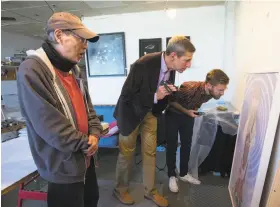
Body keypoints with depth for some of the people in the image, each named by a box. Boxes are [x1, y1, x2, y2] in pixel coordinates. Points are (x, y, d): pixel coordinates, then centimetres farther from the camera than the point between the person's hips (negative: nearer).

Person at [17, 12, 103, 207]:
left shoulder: (73, 70, 7)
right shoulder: (32, 70, -20)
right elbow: (50, 126, -26)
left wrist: (94, 134, -5)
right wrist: (86, 144, -15)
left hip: (86, 158, 9)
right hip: (63, 167, -8)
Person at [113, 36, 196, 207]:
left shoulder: (171, 67, -10)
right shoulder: (143, 64, -31)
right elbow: (126, 95, -27)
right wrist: (155, 96, -36)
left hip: (150, 111, 6)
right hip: (131, 111, -5)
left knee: (150, 152, 11)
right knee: (127, 153, 9)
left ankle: (150, 190, 30)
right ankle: (121, 189, 31)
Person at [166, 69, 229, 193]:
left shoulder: (211, 92, -18)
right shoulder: (189, 88, -38)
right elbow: (171, 100, -22)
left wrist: (194, 110, -4)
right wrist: (186, 111, -25)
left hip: (189, 115, 6)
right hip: (173, 115, -5)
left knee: (187, 145, 12)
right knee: (172, 146, 1)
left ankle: (183, 174, 29)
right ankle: (172, 176, 18)